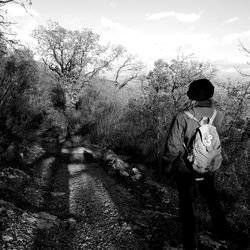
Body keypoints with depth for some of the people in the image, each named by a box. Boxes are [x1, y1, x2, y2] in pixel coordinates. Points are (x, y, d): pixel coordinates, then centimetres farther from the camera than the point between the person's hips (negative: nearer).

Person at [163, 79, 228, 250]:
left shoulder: (183, 118, -26)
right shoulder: (218, 116, -15)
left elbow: (173, 146, -19)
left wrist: (167, 163, -1)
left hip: (185, 169, -3)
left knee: (186, 202, 16)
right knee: (211, 197, 29)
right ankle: (221, 230, 48)